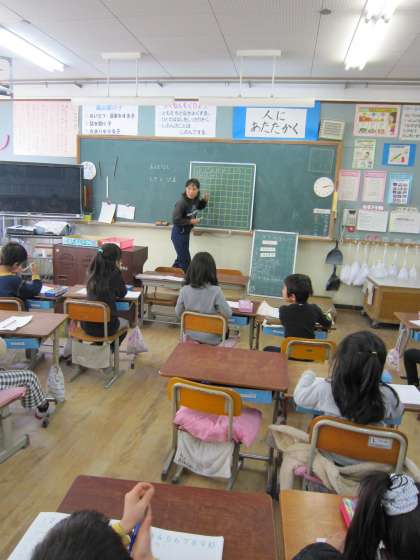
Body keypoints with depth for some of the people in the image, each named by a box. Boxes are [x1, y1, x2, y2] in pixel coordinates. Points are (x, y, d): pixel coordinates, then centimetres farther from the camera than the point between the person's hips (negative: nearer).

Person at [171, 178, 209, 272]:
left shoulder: (195, 199, -2)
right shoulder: (181, 203, -26)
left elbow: (199, 207, 20)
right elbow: (176, 220, -29)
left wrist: (205, 200, 1)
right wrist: (190, 221, -21)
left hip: (186, 233, 9)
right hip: (179, 234, -8)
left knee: (181, 258, 19)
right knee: (185, 260, -3)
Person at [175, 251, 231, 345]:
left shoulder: (184, 290, -15)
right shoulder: (215, 291, -24)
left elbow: (178, 314, -3)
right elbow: (228, 314, -17)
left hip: (191, 335, 3)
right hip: (211, 339, -3)